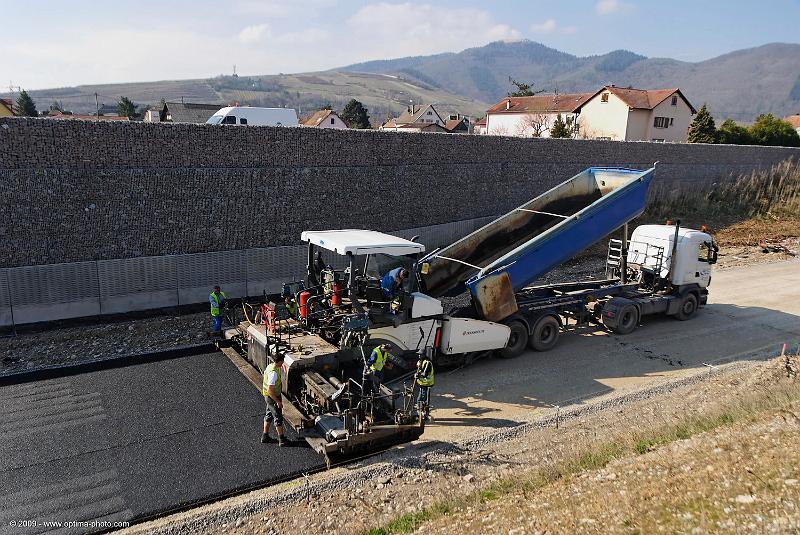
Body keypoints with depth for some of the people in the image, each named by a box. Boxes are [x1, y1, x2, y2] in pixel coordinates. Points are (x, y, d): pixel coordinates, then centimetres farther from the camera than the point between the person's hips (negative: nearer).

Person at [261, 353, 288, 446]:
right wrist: (278, 401, -23)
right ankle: (281, 439, 10)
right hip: (272, 397, -10)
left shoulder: (270, 366, -1)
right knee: (278, 417, 1)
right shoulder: (273, 373, -31)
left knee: (269, 415, 20)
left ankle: (265, 436, 31)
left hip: (268, 396, 10)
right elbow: (270, 390, -29)